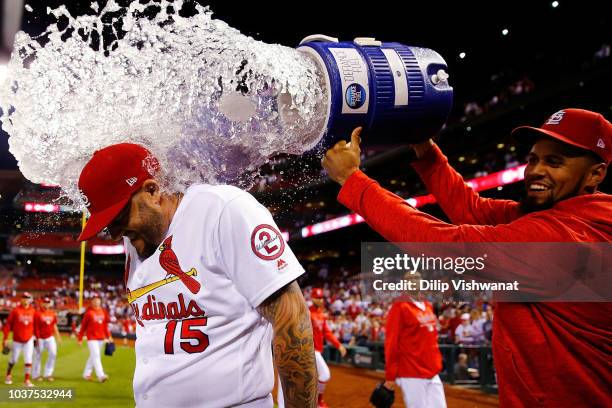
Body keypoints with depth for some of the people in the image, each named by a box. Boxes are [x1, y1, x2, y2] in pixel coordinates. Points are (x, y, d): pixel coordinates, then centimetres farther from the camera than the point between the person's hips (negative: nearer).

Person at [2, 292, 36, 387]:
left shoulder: (33, 311, 0)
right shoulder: (15, 310, -7)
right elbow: (8, 324, -6)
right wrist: (5, 338, -9)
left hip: (29, 340, 1)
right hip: (17, 340, -1)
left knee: (28, 360, -6)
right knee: (14, 360, 10)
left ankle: (27, 380, -1)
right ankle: (8, 374, 38)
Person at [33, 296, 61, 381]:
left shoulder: (52, 314, 7)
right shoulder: (37, 314, -11)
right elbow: (36, 328, -11)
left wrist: (57, 335, 9)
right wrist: (37, 339, -13)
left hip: (50, 337, 5)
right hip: (40, 338, -5)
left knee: (53, 354, -2)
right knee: (38, 356, 5)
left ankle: (48, 374, 9)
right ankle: (36, 375, 18)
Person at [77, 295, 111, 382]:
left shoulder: (103, 312, 9)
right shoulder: (89, 312, -7)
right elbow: (83, 326, -4)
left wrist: (109, 336, 9)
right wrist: (80, 338, -4)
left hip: (101, 338, 6)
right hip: (92, 338, -6)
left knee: (93, 356, 14)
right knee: (96, 356, -12)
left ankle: (86, 374, 26)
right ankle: (100, 375, -17)